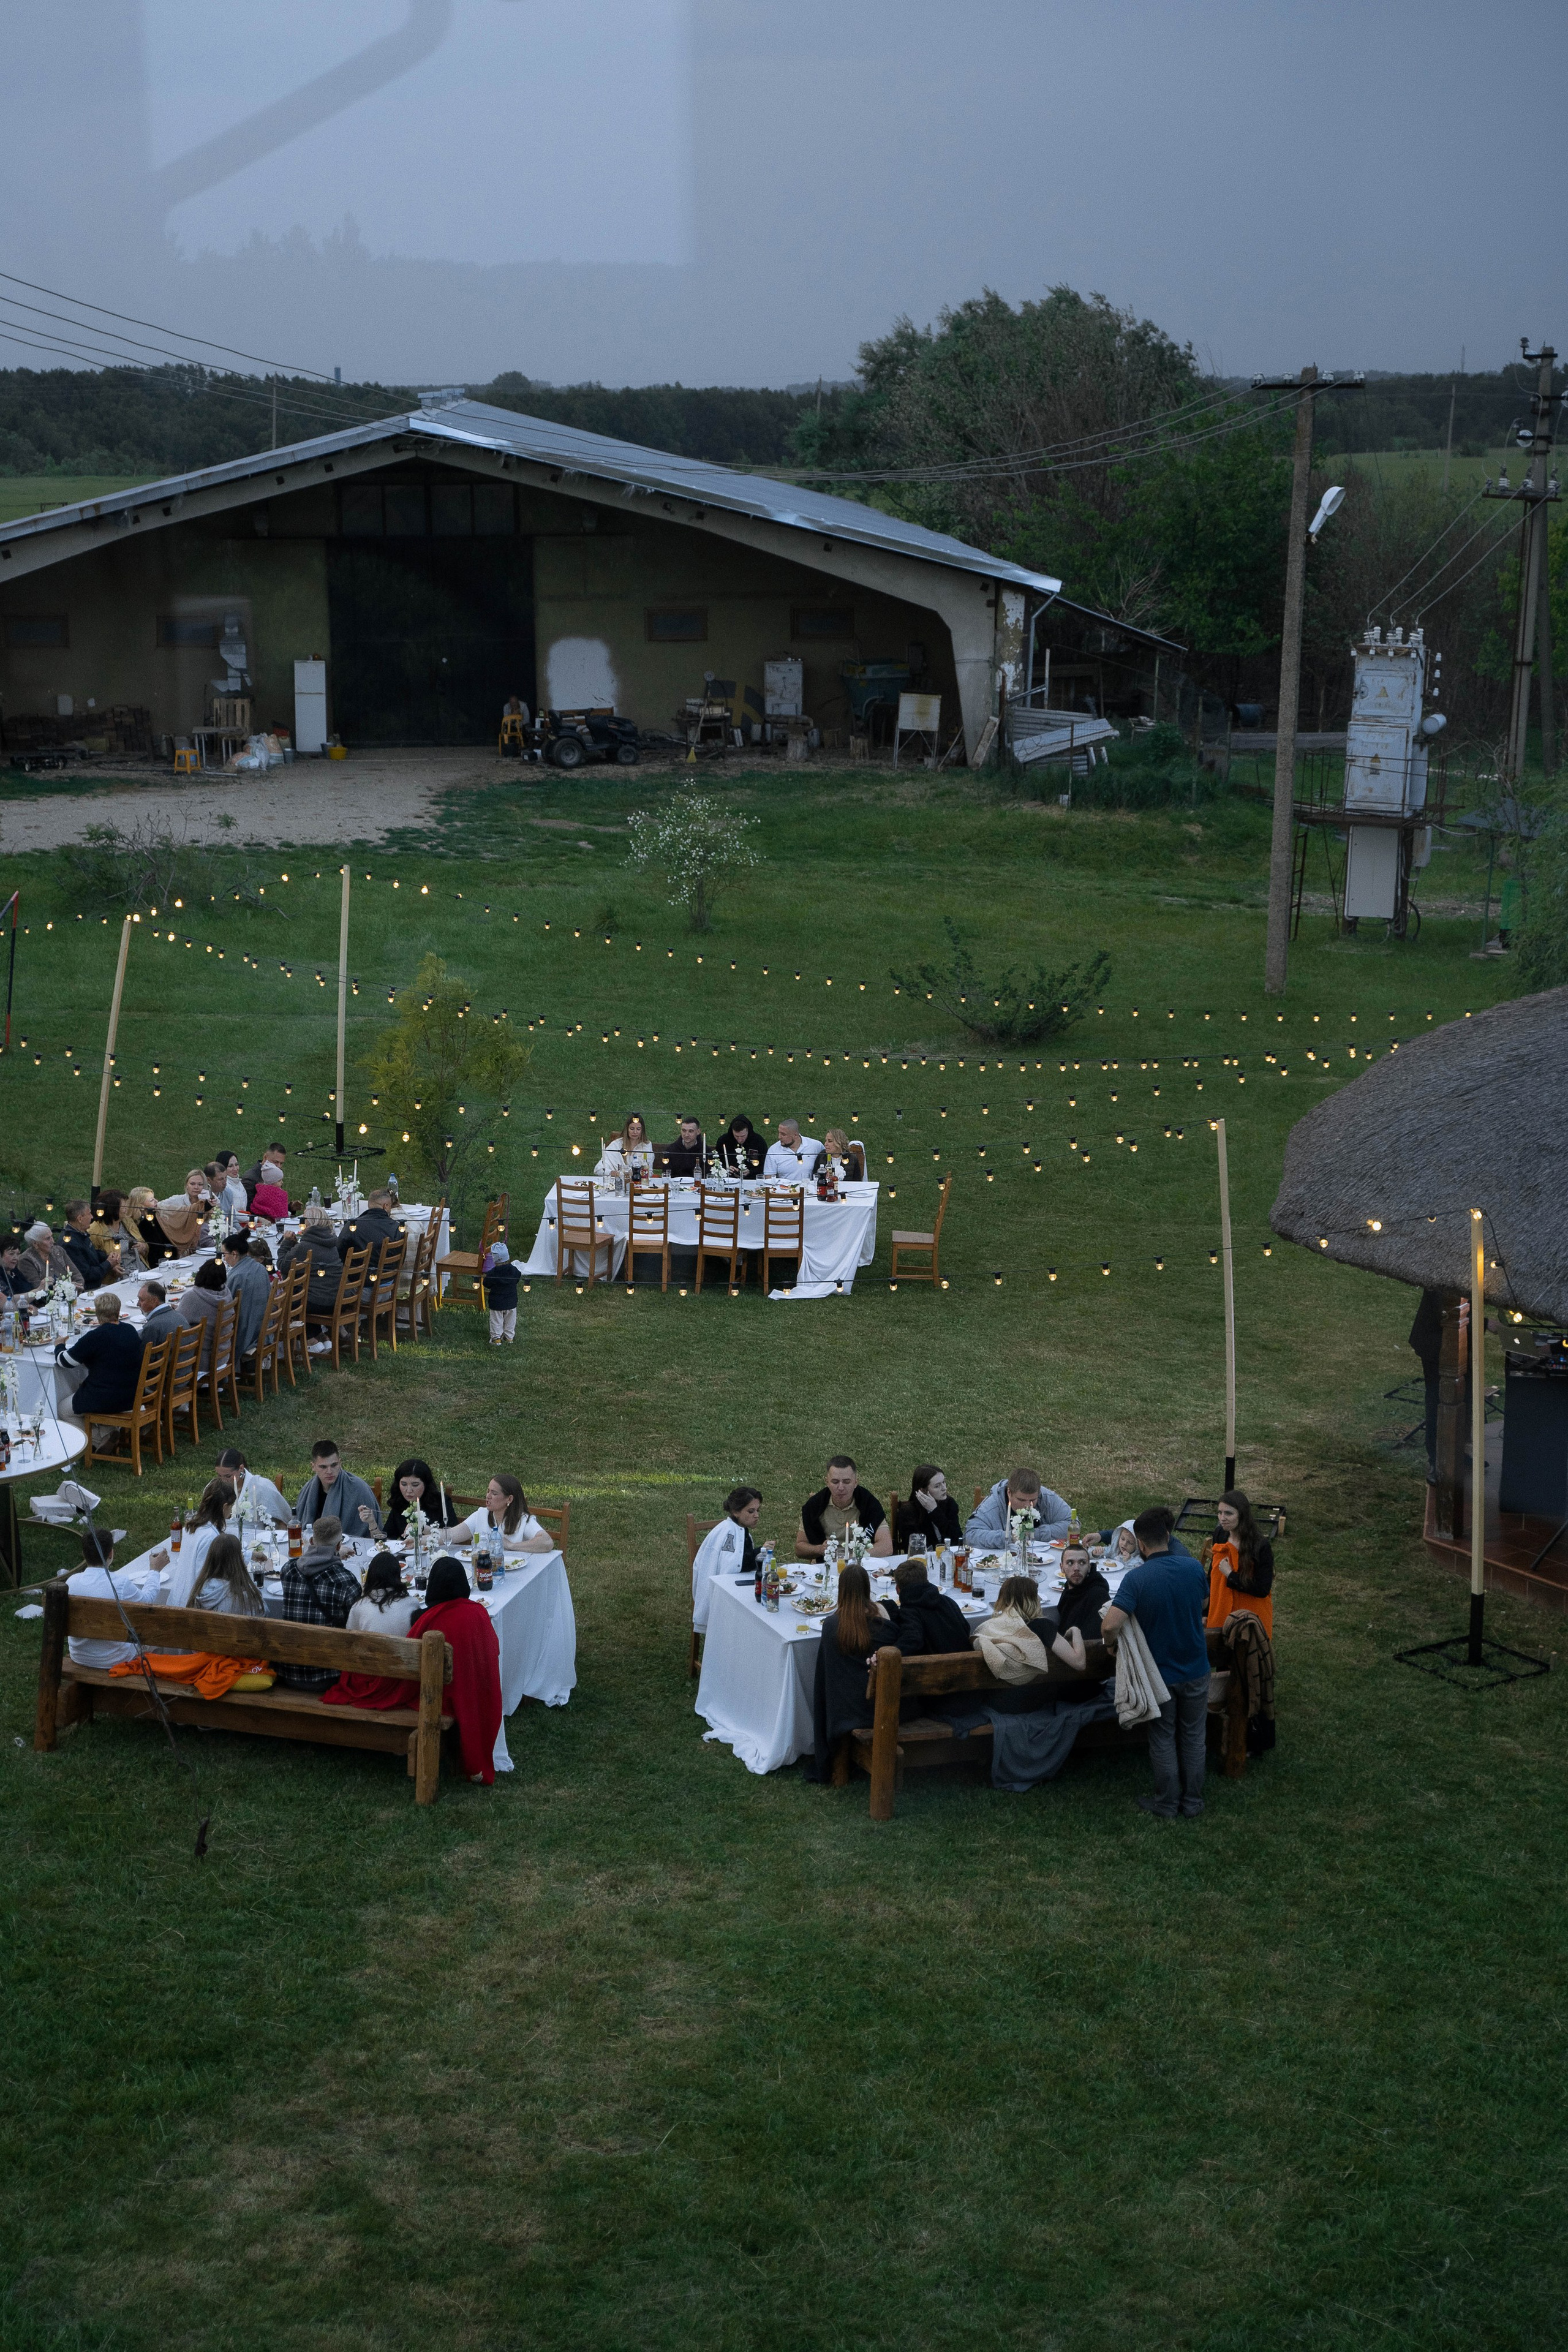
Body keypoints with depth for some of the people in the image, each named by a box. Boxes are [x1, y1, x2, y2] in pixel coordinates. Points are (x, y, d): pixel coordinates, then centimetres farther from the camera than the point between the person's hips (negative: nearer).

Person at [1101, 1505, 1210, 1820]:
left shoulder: (1137, 1578, -23)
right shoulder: (1193, 1568, -11)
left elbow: (1110, 1625, -31)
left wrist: (1110, 1644, -9)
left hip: (1160, 1673, -3)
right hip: (1196, 1669, 3)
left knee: (1163, 1738, 14)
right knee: (1193, 1736, 17)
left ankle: (1167, 1803, 24)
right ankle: (1193, 1802, 27)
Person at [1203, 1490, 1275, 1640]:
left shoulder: (1261, 1546, -19)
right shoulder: (1221, 1537, -2)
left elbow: (1262, 1590, -20)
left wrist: (1231, 1576, -21)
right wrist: (1206, 1614, 11)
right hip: (1221, 1615, 5)